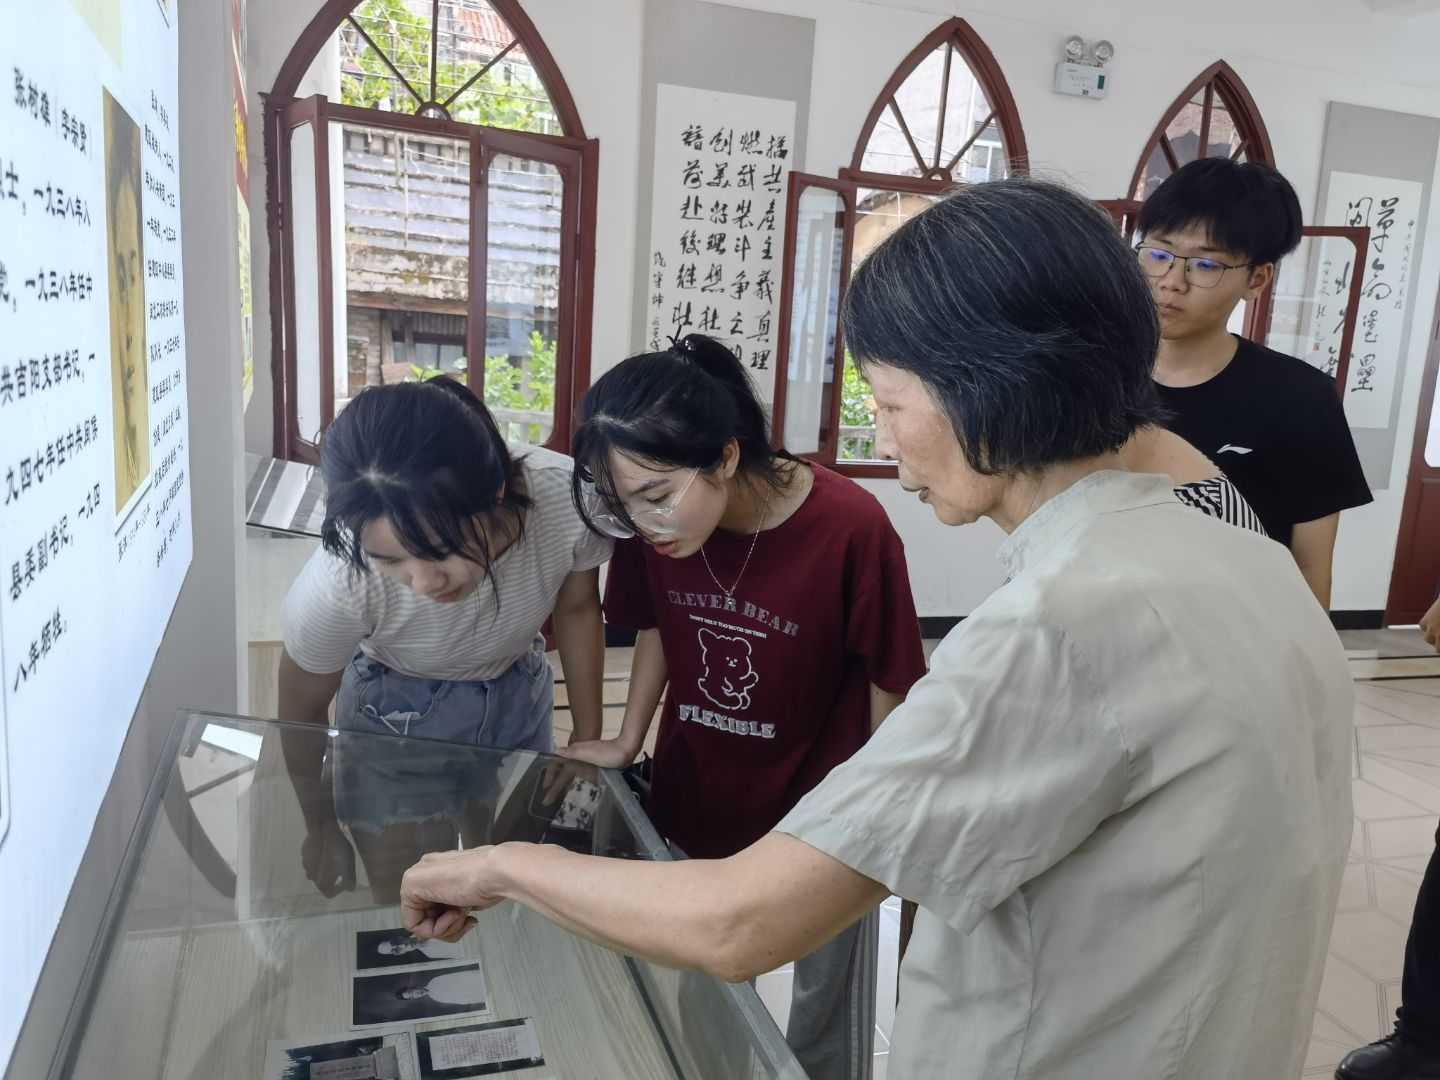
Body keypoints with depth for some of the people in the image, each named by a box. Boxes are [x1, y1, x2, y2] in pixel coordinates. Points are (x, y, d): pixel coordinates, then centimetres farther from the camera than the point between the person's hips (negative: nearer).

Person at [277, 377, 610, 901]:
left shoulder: (568, 497, -34)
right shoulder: (342, 578, -36)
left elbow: (577, 609, -9)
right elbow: (301, 711, -14)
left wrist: (589, 739, 2)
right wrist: (321, 831, 4)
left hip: (517, 698, 2)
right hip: (396, 718, -2)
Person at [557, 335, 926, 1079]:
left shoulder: (851, 527, -27)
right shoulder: (655, 525, -15)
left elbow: (889, 689, -14)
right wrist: (627, 743, 3)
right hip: (691, 806, 4)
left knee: (823, 1020, 17)